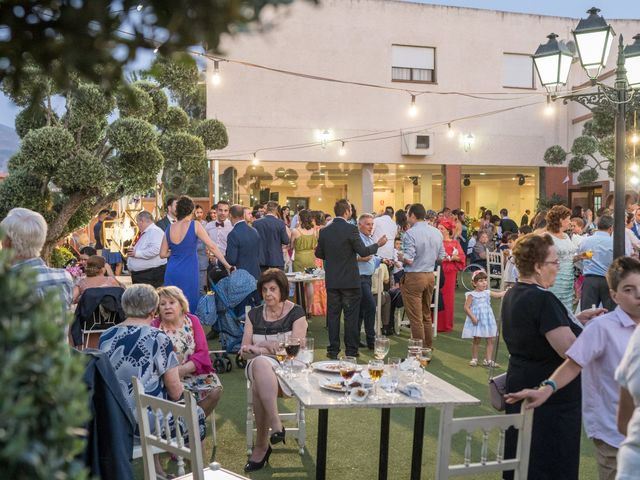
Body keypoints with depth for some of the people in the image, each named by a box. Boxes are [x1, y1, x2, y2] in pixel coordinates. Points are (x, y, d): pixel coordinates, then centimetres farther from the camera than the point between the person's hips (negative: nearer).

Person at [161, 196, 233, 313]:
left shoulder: (169, 228, 3)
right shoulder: (195, 225, -9)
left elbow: (162, 254, 6)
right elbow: (211, 246, -10)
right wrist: (227, 265, -5)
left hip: (171, 273, 4)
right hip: (187, 273, -4)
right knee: (189, 306, 4)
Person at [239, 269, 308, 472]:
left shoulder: (296, 313, 4)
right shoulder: (254, 314, 15)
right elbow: (244, 350, 10)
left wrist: (261, 346, -8)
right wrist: (271, 348, -10)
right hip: (258, 365, 3)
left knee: (258, 384, -36)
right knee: (259, 363, -36)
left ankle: (261, 445, -28)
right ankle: (276, 425, -34)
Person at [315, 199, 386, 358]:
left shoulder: (324, 231, 1)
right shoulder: (351, 229, -13)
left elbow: (319, 254, 7)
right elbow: (363, 251, -12)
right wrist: (378, 244, 4)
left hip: (331, 281, 4)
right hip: (350, 281, -4)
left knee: (333, 315, 10)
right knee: (351, 316, 5)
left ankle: (333, 350, 14)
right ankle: (351, 351, 10)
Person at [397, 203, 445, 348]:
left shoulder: (411, 233, -16)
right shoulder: (437, 232, 5)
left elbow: (408, 260, -21)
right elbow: (441, 257, 11)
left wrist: (400, 257, -1)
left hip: (414, 277, -7)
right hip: (430, 276, 7)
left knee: (416, 318, 1)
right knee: (427, 315, 18)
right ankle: (428, 348, 24)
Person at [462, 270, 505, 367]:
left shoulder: (488, 293, 6)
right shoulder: (472, 295, -10)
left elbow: (499, 294, 12)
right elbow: (466, 307, -11)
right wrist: (472, 317, -18)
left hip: (487, 320, 5)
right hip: (477, 321, -5)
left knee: (491, 340, 4)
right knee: (476, 340, 4)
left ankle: (488, 360, 14)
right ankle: (474, 359, 19)